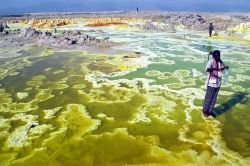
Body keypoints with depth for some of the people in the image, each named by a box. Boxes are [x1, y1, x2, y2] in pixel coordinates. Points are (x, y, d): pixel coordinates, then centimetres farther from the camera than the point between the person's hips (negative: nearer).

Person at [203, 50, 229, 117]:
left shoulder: (220, 62, 4)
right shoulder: (211, 61, -16)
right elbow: (207, 69, -33)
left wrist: (225, 67, 1)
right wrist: (214, 69, -49)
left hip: (218, 83, 6)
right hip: (211, 83, -6)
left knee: (214, 98, 15)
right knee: (208, 98, 5)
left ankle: (210, 111, 29)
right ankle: (205, 111, 21)